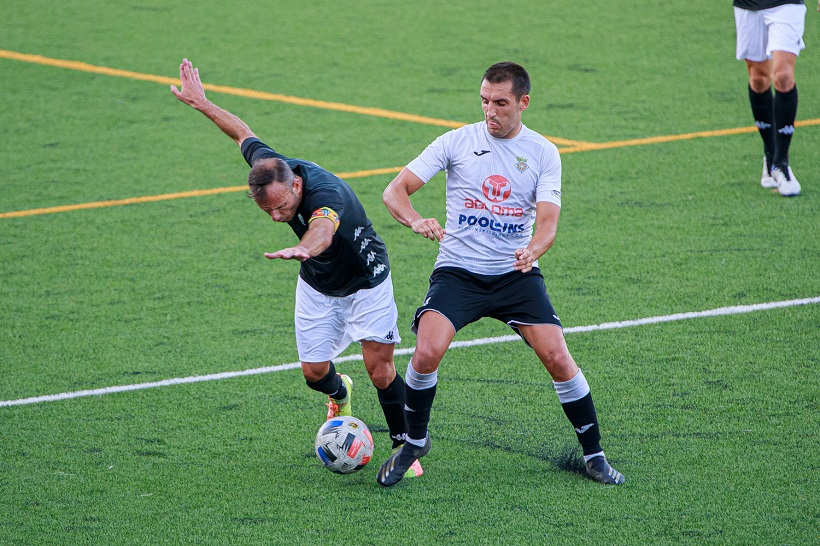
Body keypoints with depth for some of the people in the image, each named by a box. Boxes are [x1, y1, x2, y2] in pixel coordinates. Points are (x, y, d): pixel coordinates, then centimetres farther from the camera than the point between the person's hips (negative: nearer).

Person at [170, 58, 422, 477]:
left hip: (365, 281, -6)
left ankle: (404, 446, 8)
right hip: (317, 286, 6)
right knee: (313, 370, 1)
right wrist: (202, 104, 13)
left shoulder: (326, 194, -41)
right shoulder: (268, 168, -21)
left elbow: (324, 229, -65)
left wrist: (303, 249, -88)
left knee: (379, 369, -12)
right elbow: (244, 133, 1)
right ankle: (340, 396, 37)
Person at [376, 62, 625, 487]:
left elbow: (547, 221, -8)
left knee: (557, 358, -14)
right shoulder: (458, 141, -1)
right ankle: (414, 443, 3)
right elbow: (395, 190, -4)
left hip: (516, 273, 1)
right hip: (457, 271, -1)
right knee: (427, 353, -23)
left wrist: (533, 250, -32)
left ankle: (593, 454, 5)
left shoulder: (543, 153, 2)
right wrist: (416, 221, -27)